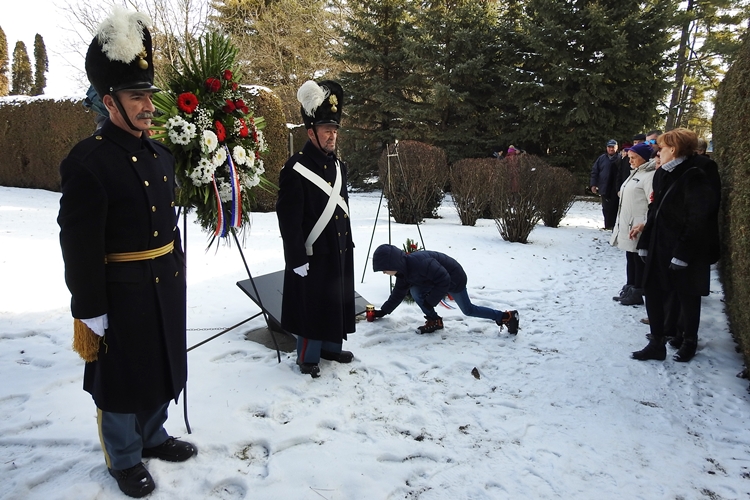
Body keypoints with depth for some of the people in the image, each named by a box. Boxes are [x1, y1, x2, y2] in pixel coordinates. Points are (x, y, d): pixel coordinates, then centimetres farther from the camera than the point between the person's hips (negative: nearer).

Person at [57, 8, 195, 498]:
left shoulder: (161, 154, 7)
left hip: (166, 286, 8)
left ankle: (153, 437, 44)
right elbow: (80, 244, -18)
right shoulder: (87, 161, -17)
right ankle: (125, 459, 33)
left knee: (161, 367, 21)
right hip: (121, 293, -7)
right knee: (122, 378, 11)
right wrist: (89, 312, -16)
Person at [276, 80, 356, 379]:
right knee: (311, 305, 4)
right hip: (312, 254, -8)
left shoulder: (338, 166, 10)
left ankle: (331, 347, 34)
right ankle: (308, 357, 21)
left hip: (339, 251, 8)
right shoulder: (296, 169, -16)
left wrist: (348, 243, 17)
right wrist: (297, 259, -19)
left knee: (337, 302, 17)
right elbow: (289, 219, -18)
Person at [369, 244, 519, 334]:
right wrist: (384, 311, 7)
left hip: (454, 278, -8)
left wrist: (430, 301, -26)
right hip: (442, 280, 8)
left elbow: (444, 279, -33)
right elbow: (398, 294, 7)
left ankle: (507, 316, 18)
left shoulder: (418, 262, -37)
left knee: (468, 310, 7)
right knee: (415, 291, -7)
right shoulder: (403, 271, -7)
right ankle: (434, 321, 5)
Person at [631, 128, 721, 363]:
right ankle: (657, 343, 17)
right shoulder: (662, 174, 9)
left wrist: (683, 253, -21)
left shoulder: (696, 175, -16)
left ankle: (689, 342, 28)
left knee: (687, 297, 9)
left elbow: (698, 219, -20)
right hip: (660, 247, 8)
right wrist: (645, 244, 8)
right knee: (653, 293, 7)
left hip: (686, 253, -7)